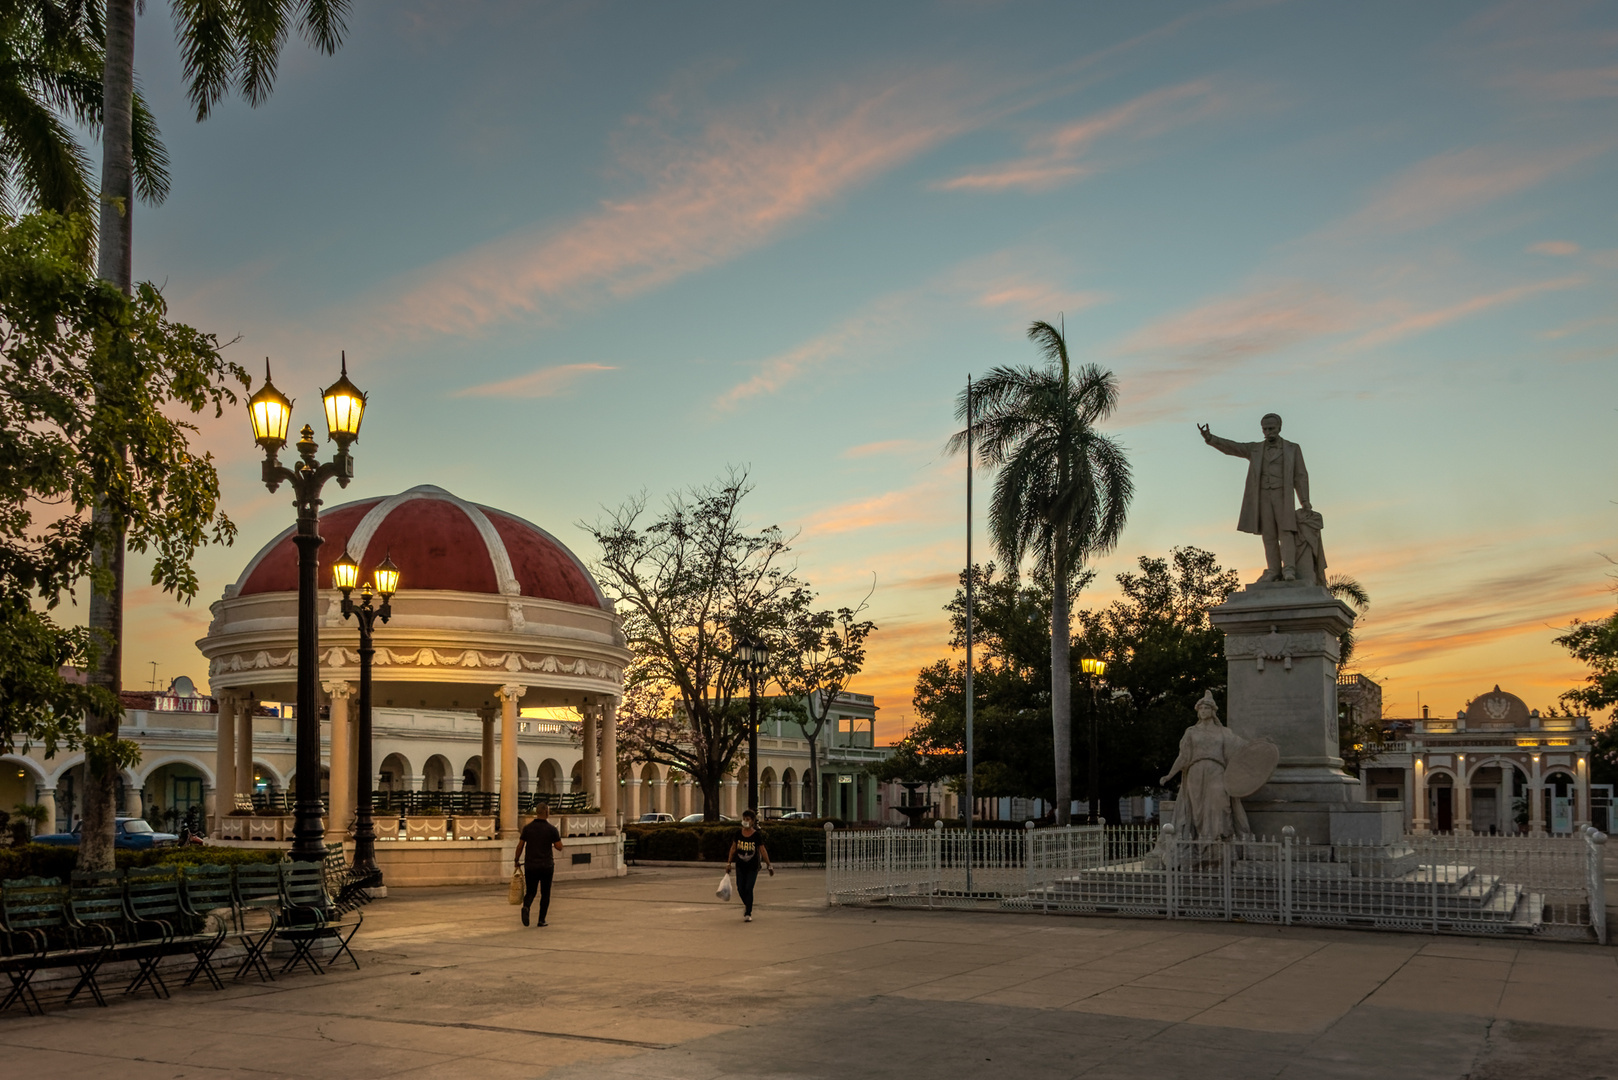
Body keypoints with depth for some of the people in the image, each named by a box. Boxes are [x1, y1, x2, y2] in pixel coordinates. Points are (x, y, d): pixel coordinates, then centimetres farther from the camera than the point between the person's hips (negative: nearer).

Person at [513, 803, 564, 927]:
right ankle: (541, 920, 8)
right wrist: (557, 838, 12)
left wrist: (517, 860, 13)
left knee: (530, 891, 11)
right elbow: (559, 847, -6)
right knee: (545, 893, 11)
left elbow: (520, 846, 0)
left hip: (530, 866, 2)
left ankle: (526, 907, -20)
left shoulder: (527, 828, 0)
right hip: (547, 865, -2)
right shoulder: (551, 829, -7)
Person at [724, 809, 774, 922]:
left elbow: (763, 850, -3)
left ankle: (748, 913, 3)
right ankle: (746, 904, 35)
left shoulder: (757, 835, -8)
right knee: (740, 889, 4)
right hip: (740, 866, 3)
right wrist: (728, 863, 9)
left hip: (753, 867, -3)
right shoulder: (738, 834, 0)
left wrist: (769, 866, -1)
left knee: (748, 888, -8)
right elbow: (733, 848, 9)